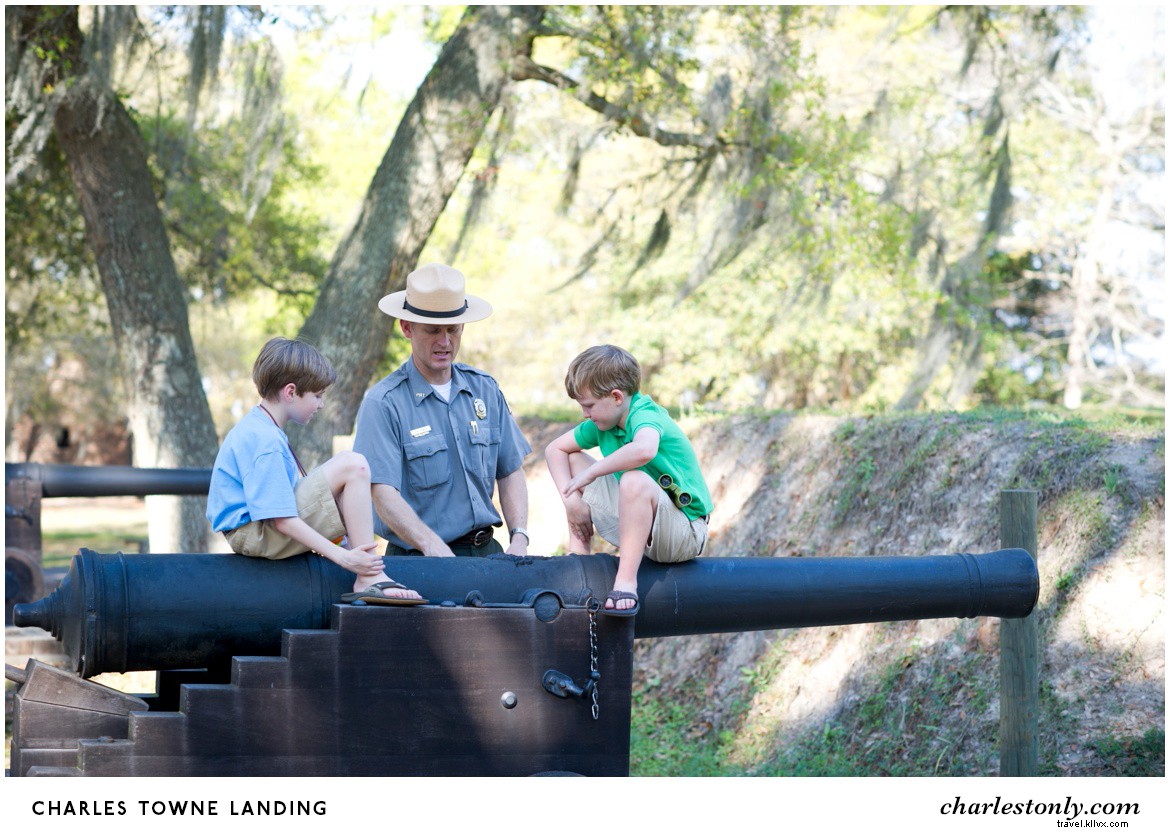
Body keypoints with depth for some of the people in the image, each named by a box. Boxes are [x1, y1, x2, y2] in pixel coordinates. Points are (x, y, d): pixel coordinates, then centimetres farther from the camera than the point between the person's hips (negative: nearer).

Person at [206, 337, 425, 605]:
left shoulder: (254, 427, 15)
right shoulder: (266, 442, -19)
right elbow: (281, 520, -25)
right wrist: (343, 557, -25)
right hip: (255, 536, -11)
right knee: (352, 465, -19)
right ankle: (370, 579, -20)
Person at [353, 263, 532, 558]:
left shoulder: (485, 389, 13)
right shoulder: (383, 403, -6)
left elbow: (510, 471, 17)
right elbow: (383, 493, -14)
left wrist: (519, 538, 1)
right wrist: (432, 545, -28)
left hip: (485, 549, 5)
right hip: (420, 559, -4)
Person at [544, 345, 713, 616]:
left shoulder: (645, 416, -22)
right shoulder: (603, 424, 3)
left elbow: (644, 450, -46)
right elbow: (555, 449, 13)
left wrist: (592, 472, -31)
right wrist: (572, 500, -2)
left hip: (685, 535, -9)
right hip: (640, 527, 9)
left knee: (635, 480, -38)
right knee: (574, 462, 10)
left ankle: (626, 581, -35)